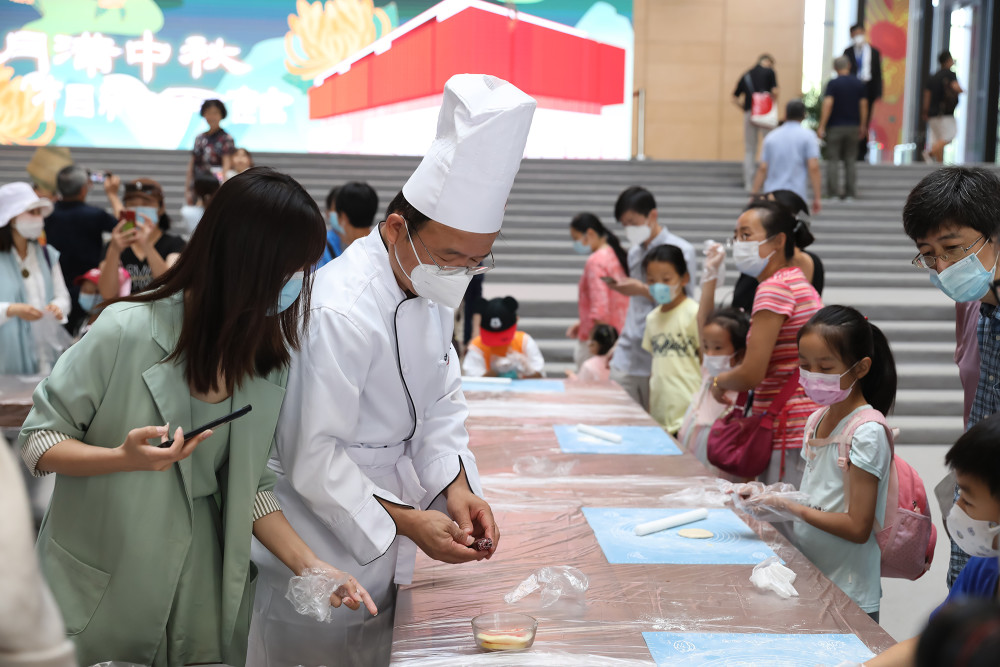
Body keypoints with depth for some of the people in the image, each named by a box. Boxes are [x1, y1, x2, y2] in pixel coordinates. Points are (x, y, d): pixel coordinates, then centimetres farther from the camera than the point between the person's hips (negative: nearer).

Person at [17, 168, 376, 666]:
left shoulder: (271, 360, -2)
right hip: (102, 586, -4)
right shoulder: (127, 332, -18)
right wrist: (125, 458, -27)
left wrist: (308, 564, -9)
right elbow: (38, 442, -10)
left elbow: (250, 487, 3)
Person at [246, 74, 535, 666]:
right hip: (321, 551, -8)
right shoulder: (342, 312, -30)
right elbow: (312, 458, -26)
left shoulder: (433, 286, 0)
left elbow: (442, 400, 6)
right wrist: (404, 521, -25)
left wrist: (457, 486, -9)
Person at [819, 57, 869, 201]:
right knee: (851, 160, 8)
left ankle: (833, 193, -3)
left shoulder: (833, 83, -8)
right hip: (853, 126, 4)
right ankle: (850, 193, 6)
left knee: (833, 160, 1)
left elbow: (828, 104, -16)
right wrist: (862, 126, 13)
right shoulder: (858, 83, 4)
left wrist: (822, 126, -14)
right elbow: (863, 105, 4)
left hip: (835, 126, -3)